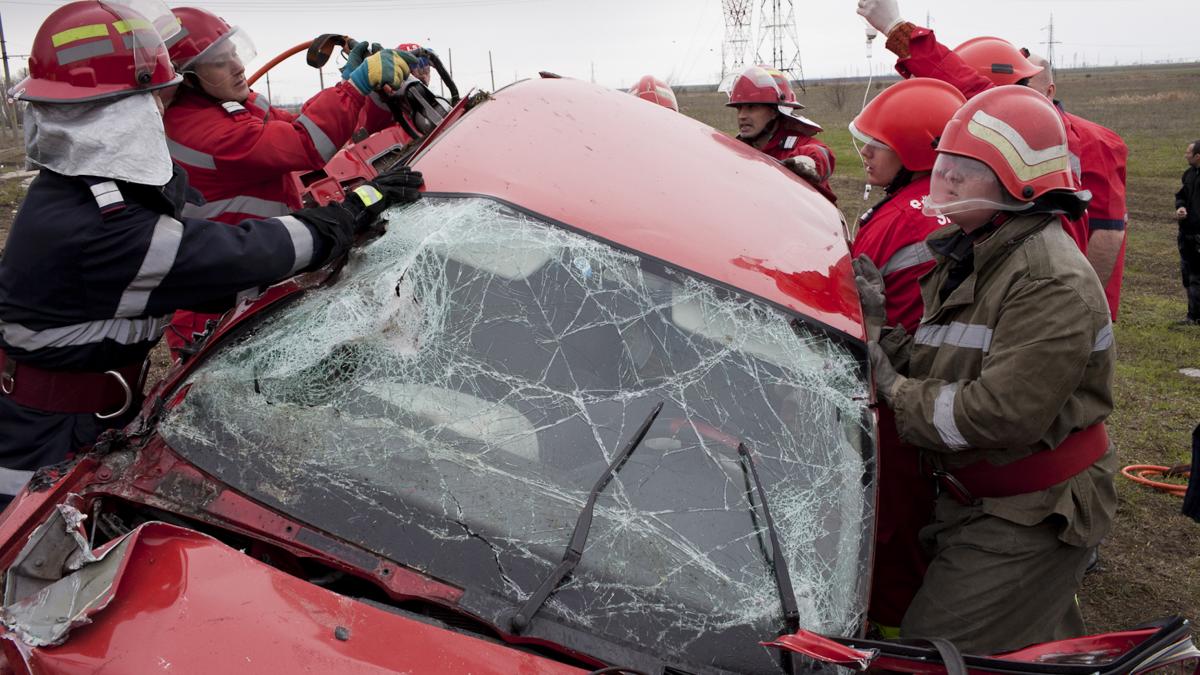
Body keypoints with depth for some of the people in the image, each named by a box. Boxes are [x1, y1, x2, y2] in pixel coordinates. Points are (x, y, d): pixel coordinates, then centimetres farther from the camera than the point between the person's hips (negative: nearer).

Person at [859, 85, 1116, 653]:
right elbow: (941, 363, 7)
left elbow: (1005, 415, -32)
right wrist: (887, 327, -12)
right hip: (971, 500, 9)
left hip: (1032, 519, -9)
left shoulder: (1052, 281, -25)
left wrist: (895, 390, -22)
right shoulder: (966, 253, 6)